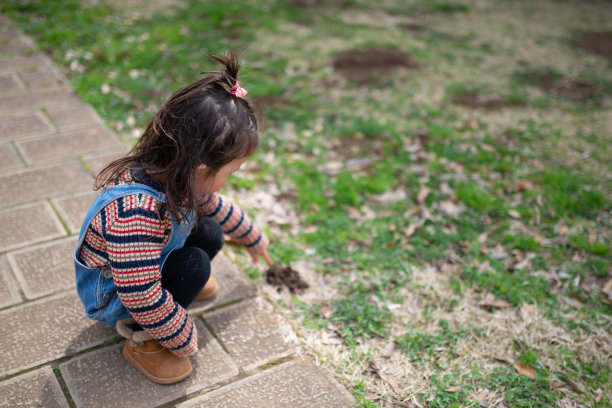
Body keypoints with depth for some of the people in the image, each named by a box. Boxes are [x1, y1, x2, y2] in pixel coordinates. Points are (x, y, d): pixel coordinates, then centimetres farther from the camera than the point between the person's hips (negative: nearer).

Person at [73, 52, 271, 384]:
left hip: (151, 268, 8)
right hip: (109, 295, -8)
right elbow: (141, 298, -39)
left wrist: (253, 239, 24)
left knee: (209, 234, -6)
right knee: (195, 265, -27)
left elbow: (215, 206, 8)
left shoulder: (178, 176, -14)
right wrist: (184, 339, -23)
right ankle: (141, 341, -9)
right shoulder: (136, 213, -44)